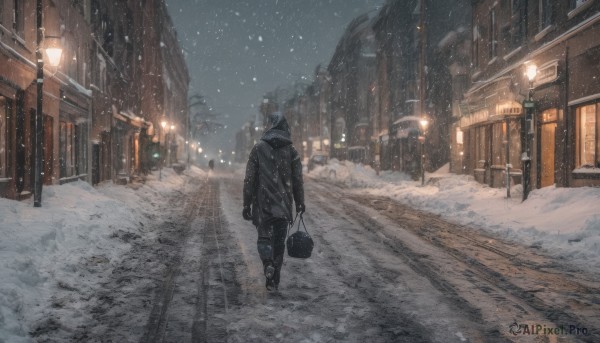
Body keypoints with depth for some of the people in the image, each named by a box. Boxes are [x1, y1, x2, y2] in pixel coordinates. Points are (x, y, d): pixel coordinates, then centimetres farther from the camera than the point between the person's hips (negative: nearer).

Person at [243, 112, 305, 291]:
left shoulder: (258, 148, -2)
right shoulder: (291, 150, 1)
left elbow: (249, 179, -3)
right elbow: (298, 180, 2)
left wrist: (247, 204, 2)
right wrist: (300, 202, 12)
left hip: (263, 203, -1)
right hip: (283, 204, 1)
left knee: (264, 237, 11)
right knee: (279, 241, 9)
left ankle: (268, 263, -15)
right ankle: (274, 280, 12)